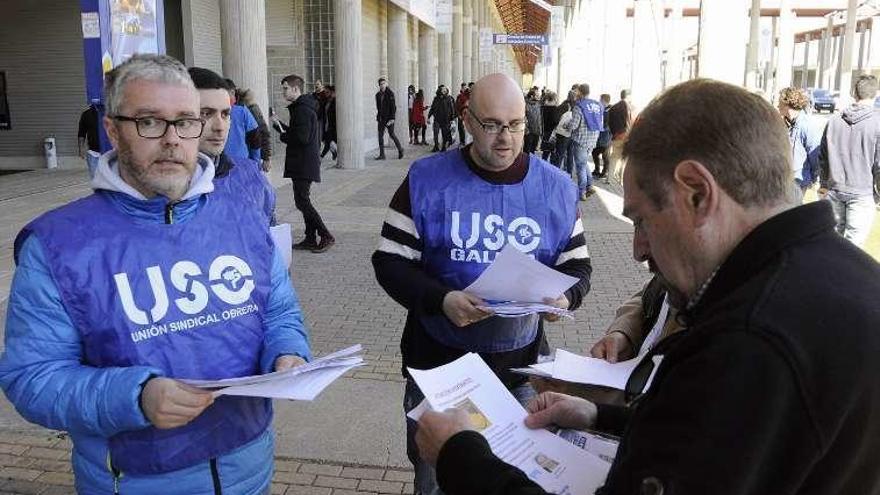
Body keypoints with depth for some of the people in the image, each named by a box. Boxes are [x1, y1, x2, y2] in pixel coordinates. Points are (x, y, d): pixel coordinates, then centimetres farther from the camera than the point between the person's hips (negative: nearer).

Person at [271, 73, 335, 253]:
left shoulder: (303, 110, -17)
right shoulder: (300, 107, 17)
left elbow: (302, 138, -24)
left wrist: (283, 136, -8)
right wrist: (279, 124, 13)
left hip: (304, 164, -11)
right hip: (303, 163, 11)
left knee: (302, 201, -9)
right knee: (303, 200, 13)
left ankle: (326, 236, -7)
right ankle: (310, 239, 18)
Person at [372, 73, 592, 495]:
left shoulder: (555, 187, 0)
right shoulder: (426, 180, -6)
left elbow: (577, 265, 6)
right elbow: (390, 261, -7)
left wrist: (564, 296, -17)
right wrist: (441, 299, -25)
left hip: (519, 365, 2)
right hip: (436, 363, -1)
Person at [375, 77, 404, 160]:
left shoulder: (390, 93, -8)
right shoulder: (378, 94, 9)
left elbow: (393, 106, -12)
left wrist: (392, 118, -18)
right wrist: (378, 117, 12)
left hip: (389, 117, -6)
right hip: (381, 117, 6)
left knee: (391, 134, 1)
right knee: (380, 135, 0)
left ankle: (400, 149, 23)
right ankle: (382, 154, 2)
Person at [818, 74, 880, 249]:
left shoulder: (834, 120, 2)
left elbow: (823, 156, 9)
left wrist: (824, 184, 20)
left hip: (834, 190, 5)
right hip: (862, 194, -5)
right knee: (853, 244, -1)